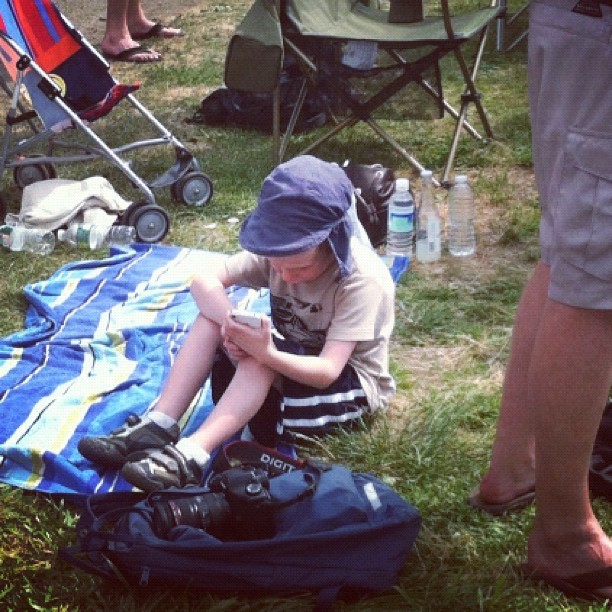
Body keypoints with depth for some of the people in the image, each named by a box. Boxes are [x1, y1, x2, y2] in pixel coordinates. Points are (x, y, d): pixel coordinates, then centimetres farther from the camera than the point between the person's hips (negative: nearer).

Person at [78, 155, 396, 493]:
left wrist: (267, 354, -51)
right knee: (212, 315, -18)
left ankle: (190, 455, -44)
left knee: (260, 356, -34)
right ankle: (157, 427, -25)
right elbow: (205, 280, -17)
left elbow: (328, 371, -34)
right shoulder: (279, 250, -13)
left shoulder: (364, 280, -28)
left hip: (352, 382, -6)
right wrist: (229, 323, -37)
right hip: (288, 360, 6)